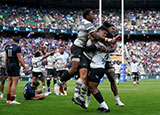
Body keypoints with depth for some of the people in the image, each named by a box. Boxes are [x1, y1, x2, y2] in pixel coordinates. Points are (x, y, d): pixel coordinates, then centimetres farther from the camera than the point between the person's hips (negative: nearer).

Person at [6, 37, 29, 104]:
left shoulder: (8, 47, 12)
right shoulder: (17, 47, -9)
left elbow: (6, 59, 16)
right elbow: (19, 59, -14)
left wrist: (6, 68, 26)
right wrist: (25, 68, -10)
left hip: (9, 65, 7)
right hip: (15, 66, -7)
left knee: (9, 82, 12)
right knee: (14, 83, -7)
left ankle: (8, 99, 14)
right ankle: (12, 100, -10)